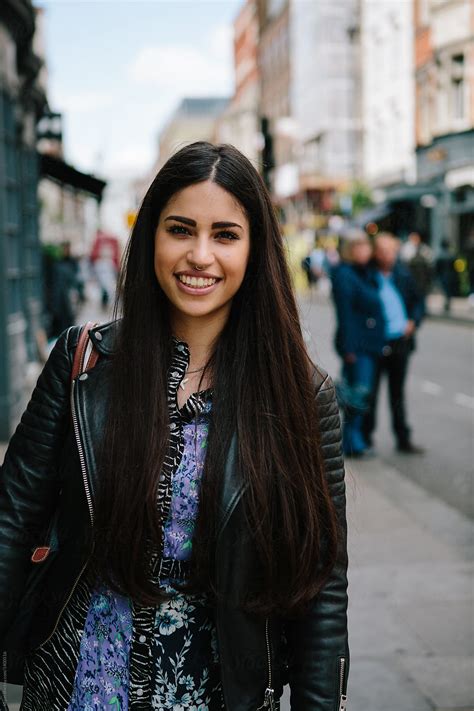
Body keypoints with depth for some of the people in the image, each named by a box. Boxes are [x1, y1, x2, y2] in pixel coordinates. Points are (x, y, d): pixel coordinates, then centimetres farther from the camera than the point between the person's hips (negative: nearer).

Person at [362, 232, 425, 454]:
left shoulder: (403, 274, 4)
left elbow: (418, 300, 17)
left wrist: (414, 321, 2)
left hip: (401, 342, 4)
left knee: (397, 393, 14)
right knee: (369, 394, 6)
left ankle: (403, 440, 21)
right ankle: (365, 438, 18)